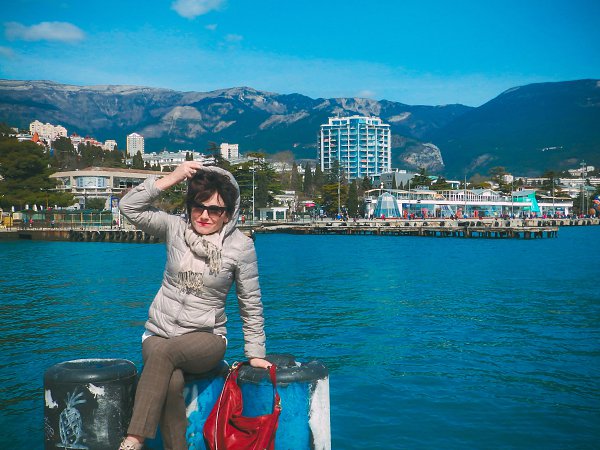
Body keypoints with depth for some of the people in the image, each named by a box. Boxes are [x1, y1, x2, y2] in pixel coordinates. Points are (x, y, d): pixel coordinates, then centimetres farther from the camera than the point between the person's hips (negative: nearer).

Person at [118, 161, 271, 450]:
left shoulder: (240, 246, -6)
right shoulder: (176, 228, 0)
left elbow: (251, 304, 1)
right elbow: (129, 207, -8)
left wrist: (255, 353, 3)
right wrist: (172, 178, -14)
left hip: (206, 338, -2)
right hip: (159, 333, 2)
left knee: (163, 352, -34)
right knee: (172, 383, -31)